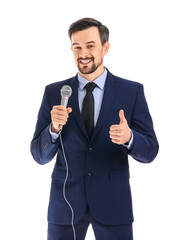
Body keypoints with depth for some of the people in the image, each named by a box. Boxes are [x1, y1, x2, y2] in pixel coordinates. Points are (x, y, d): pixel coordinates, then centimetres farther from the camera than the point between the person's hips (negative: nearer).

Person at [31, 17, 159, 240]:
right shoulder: (54, 92, 2)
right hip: (65, 203, 1)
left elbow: (150, 151, -3)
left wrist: (129, 137, -24)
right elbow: (40, 155, 1)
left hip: (112, 203, -1)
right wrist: (54, 128, -19)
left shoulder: (132, 91, -1)